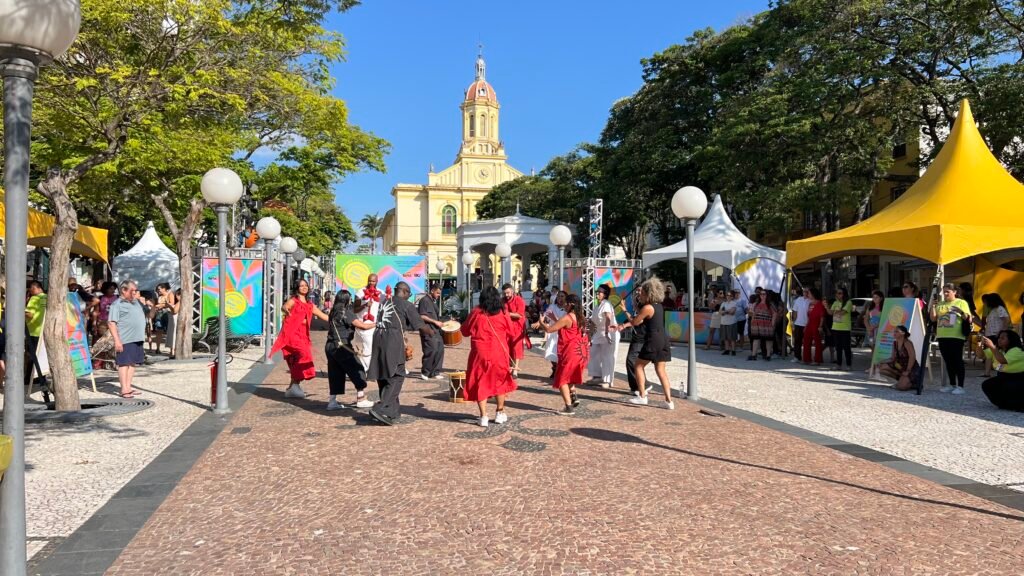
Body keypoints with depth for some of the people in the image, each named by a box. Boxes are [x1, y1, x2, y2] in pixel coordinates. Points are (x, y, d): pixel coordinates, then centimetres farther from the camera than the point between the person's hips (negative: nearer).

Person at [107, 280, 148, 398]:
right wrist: (117, 340, -19)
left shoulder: (136, 302, 18)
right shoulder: (117, 304, -6)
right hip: (125, 340, -8)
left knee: (132, 363, 12)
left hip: (137, 339, 8)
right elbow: (111, 323, -13)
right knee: (124, 363, -4)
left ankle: (129, 387, 19)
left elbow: (146, 316, 32)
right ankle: (124, 390, -1)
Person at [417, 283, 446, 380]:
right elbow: (422, 316, -18)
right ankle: (424, 373, 3)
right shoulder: (424, 300, -9)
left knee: (440, 349, 7)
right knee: (431, 350, -11)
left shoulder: (433, 301, 20)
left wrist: (439, 322, 14)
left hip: (435, 330, 10)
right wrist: (435, 322, -17)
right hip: (428, 331, -9)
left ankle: (435, 372, 15)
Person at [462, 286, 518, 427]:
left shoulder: (476, 313, -4)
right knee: (500, 381, 18)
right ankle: (500, 413, 24)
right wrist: (519, 324, 25)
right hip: (499, 353, 1)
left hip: (480, 353, -1)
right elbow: (513, 332, 6)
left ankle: (483, 416, 2)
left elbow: (465, 330, 8)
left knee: (480, 383, 8)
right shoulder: (502, 314, -3)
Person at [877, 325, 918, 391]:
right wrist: (883, 363, -9)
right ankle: (901, 379, 5)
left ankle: (913, 384, 7)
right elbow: (893, 358, 7)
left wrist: (907, 371, -26)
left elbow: (912, 357, -22)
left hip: (912, 368, -8)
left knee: (901, 386, -28)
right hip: (900, 367, 8)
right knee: (882, 367, -8)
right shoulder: (895, 343, 5)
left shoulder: (907, 343, -17)